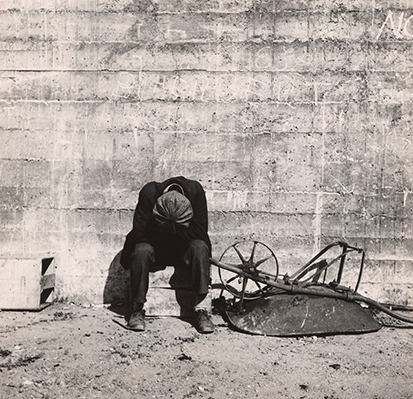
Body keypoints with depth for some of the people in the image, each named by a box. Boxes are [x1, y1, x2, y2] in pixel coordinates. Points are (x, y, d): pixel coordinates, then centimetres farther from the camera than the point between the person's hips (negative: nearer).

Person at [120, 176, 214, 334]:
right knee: (141, 250, -33)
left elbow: (200, 231, -18)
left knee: (200, 248, -30)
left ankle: (201, 309, -26)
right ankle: (137, 309, -20)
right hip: (154, 246, -1)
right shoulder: (149, 192, -24)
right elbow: (139, 233, -22)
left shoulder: (196, 191, -22)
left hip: (183, 249, 1)